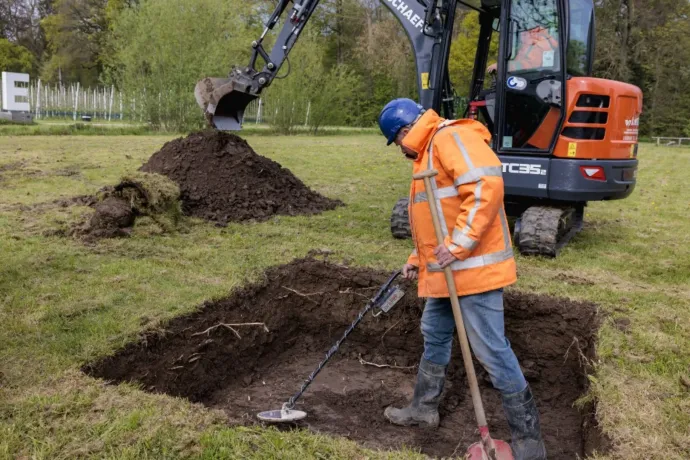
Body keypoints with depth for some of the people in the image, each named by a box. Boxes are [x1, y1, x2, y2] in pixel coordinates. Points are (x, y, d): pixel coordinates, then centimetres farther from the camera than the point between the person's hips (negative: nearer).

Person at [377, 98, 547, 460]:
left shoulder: (451, 137, -13)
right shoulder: (427, 152, 21)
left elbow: (487, 187, -26)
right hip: (446, 270, 11)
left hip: (474, 267, -11)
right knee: (434, 335, 19)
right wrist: (419, 259, 21)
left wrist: (459, 245, -26)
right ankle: (424, 408, 36)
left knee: (491, 350, -4)